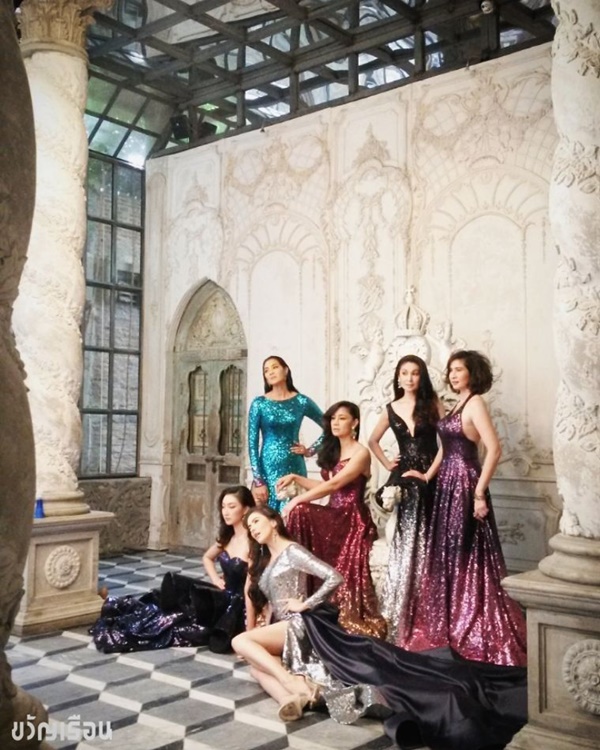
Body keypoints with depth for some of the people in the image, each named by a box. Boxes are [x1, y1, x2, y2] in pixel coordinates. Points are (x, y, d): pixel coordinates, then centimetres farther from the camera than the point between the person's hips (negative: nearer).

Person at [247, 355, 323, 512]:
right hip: (267, 468, -1)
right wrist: (258, 481, -10)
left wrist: (310, 450, 2)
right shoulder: (259, 404, 0)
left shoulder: (302, 402, 2)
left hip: (294, 468, 1)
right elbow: (252, 443, -3)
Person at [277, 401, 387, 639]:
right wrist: (295, 478, 6)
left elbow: (334, 484, -19)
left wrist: (297, 500, -20)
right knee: (299, 514, -18)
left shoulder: (361, 453, -9)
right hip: (334, 515, 8)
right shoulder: (333, 451, 17)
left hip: (352, 518, -7)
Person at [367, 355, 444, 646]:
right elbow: (373, 440, 22)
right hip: (404, 479, 2)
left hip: (430, 477, -2)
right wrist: (387, 464, 11)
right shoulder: (391, 409, 8)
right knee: (405, 544, 1)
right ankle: (401, 618, 9)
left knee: (426, 544, 2)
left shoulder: (433, 404, 1)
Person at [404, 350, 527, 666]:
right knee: (447, 556, 14)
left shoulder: (475, 403, -13)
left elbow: (494, 449, -22)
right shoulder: (458, 404, 15)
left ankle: (476, 635, 9)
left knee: (467, 557, -2)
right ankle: (451, 626, 27)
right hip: (448, 484, 9)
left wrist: (479, 492, -23)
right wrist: (428, 475, 15)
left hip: (465, 484, -9)